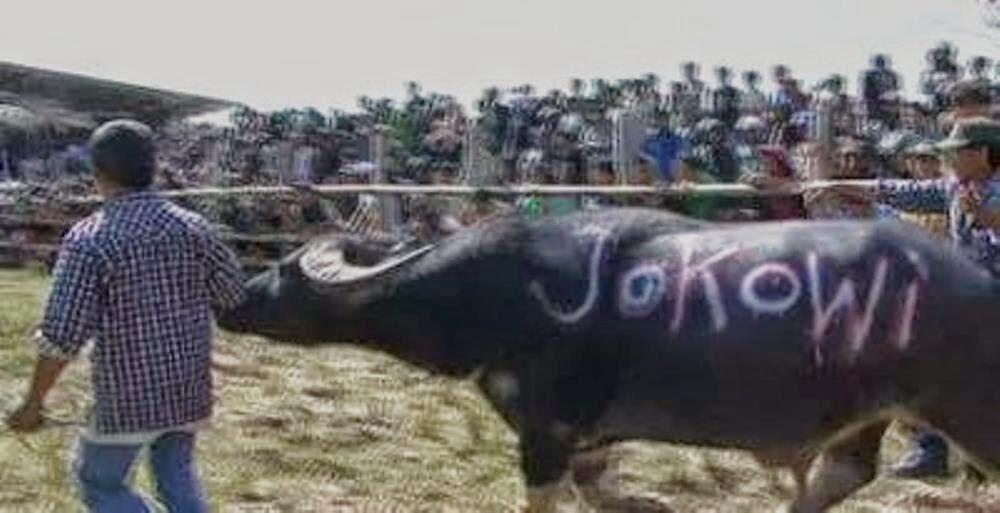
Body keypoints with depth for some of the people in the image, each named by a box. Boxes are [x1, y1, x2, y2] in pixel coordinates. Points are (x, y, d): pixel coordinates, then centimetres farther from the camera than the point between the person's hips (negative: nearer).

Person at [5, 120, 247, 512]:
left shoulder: (89, 238, -16)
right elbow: (232, 292, 8)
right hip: (189, 387, 5)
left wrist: (34, 403, -8)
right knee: (176, 474, 23)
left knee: (99, 481, 17)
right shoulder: (191, 226, -2)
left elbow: (62, 334, -19)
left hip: (130, 395, -5)